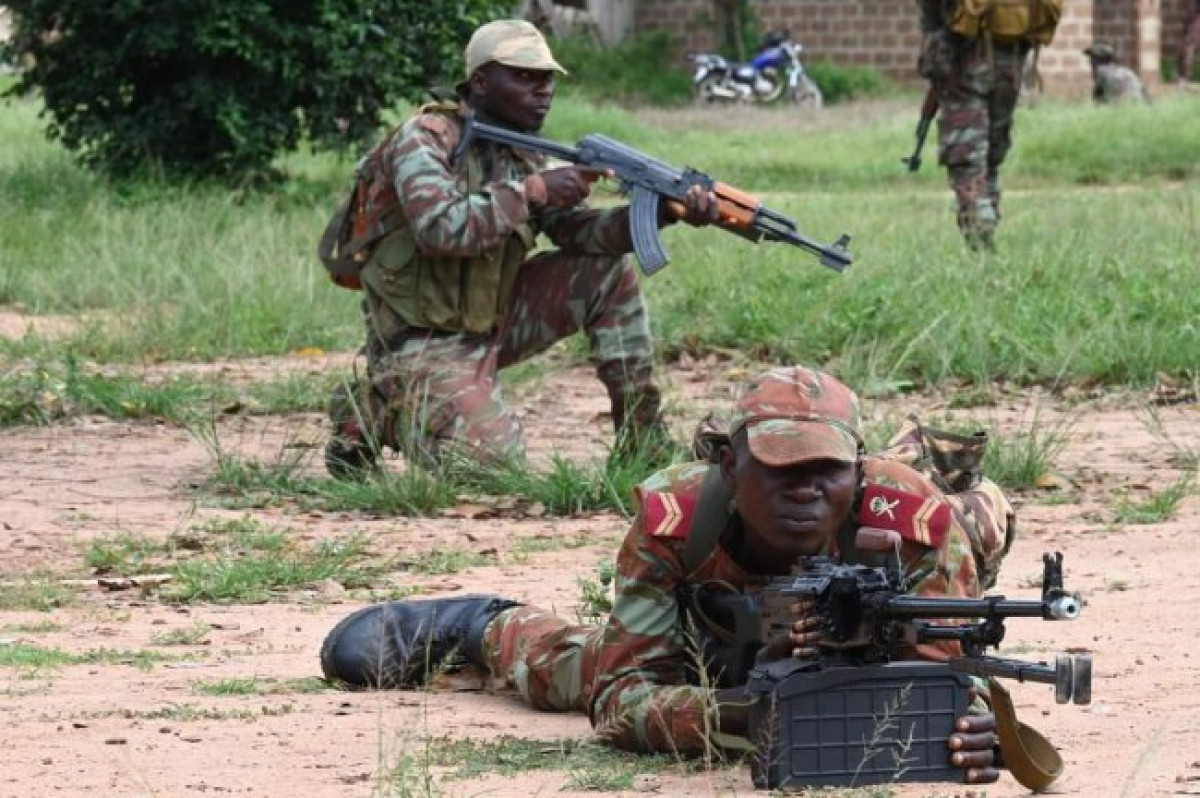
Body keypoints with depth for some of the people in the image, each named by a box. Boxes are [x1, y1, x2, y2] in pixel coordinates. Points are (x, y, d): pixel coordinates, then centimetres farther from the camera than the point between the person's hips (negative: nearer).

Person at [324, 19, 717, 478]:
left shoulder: (523, 155, 6)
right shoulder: (426, 138, -16)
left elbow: (577, 230, -2)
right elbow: (440, 229, -32)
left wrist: (664, 212, -19)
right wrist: (533, 191, -27)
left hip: (490, 325, 8)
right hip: (423, 344, -8)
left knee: (608, 268, -2)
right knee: (493, 456, -25)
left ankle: (643, 441, 3)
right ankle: (376, 413, 2)